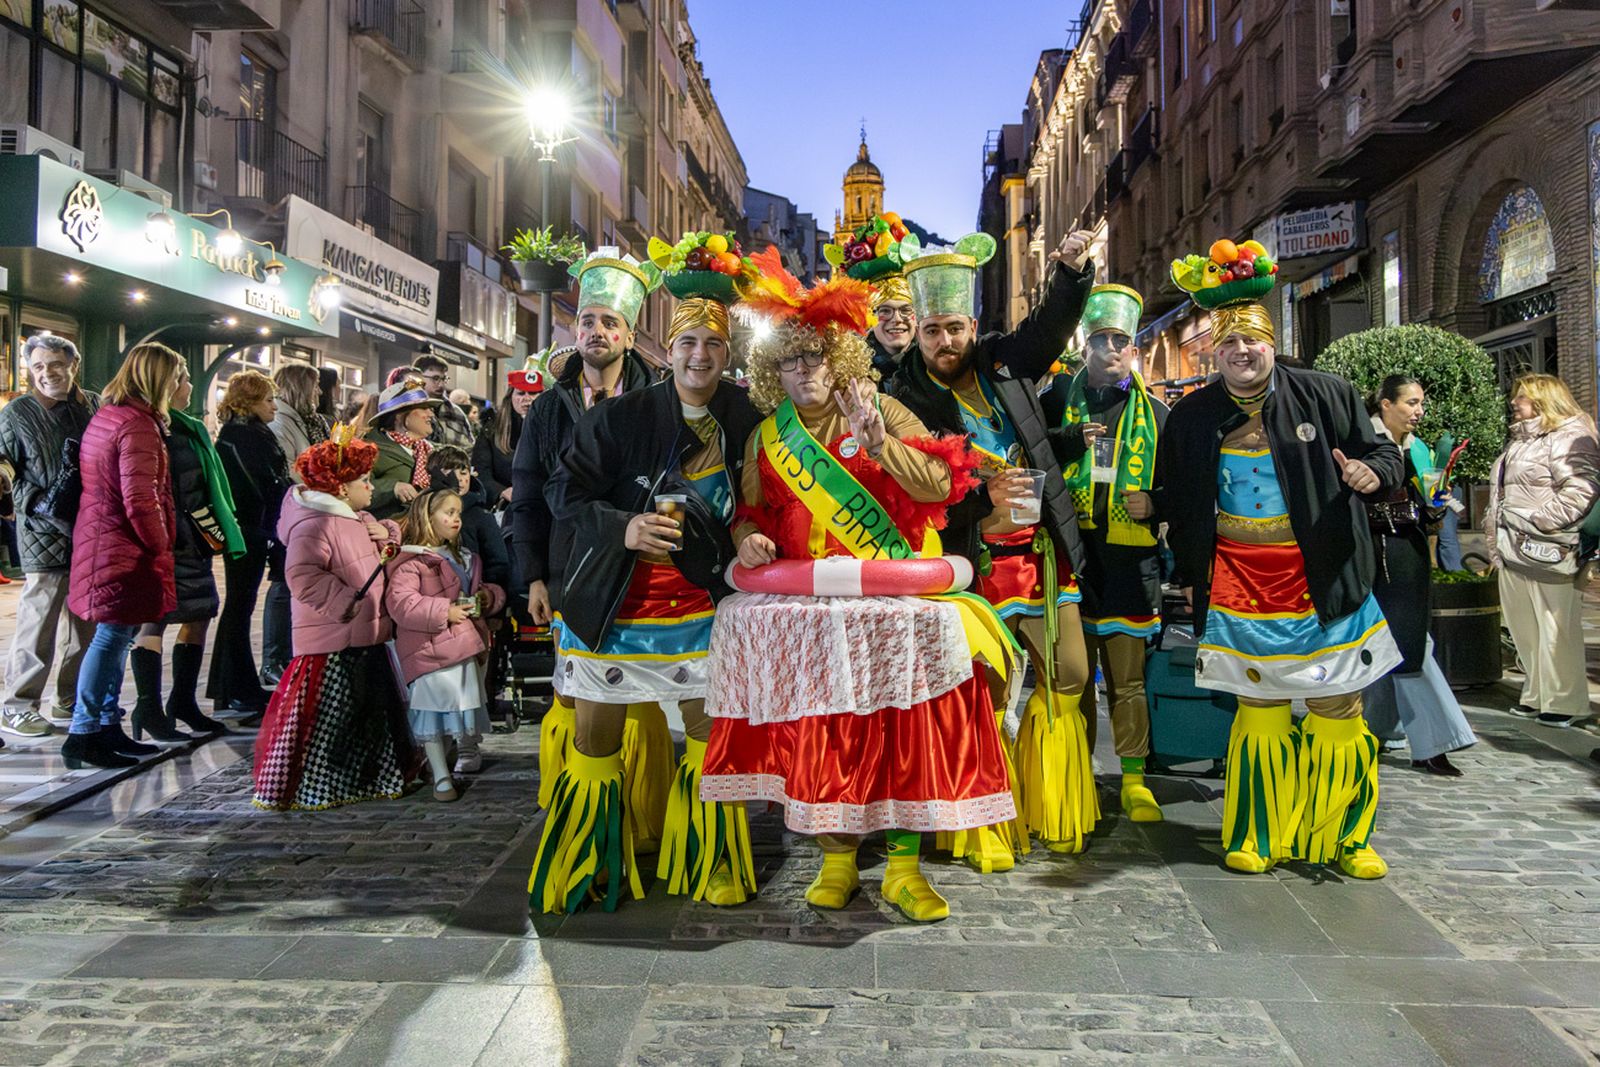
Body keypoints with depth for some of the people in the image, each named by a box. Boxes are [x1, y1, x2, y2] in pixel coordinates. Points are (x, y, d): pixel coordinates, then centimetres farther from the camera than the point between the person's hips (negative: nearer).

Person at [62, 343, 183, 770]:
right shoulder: (139, 425, -17)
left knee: (115, 636, 14)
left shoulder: (104, 416, 15)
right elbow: (140, 502, -22)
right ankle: (82, 735, 0)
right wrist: (161, 544, -8)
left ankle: (108, 726, 21)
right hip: (125, 549, -10)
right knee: (112, 636, -5)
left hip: (98, 540, 10)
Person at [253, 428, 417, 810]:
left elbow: (385, 557, 30)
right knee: (325, 718, -3)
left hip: (366, 636, 10)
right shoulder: (313, 526, -18)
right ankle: (307, 788, 9)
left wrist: (386, 535, 6)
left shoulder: (360, 520, 15)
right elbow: (302, 577, -28)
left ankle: (369, 777, 33)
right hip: (333, 641, -10)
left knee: (372, 713, 19)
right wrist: (347, 602, -24)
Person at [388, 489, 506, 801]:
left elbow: (485, 590, 27)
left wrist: (488, 596, 2)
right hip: (430, 652, -7)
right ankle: (441, 776, 7)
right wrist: (444, 612, -23)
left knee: (468, 703, 19)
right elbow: (400, 603, -21)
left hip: (466, 646, 7)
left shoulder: (463, 558, 16)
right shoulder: (410, 562, -10)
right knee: (434, 710, -2)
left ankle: (468, 752, 40)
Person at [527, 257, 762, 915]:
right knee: (594, 737, 7)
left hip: (698, 607, 3)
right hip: (610, 605, -2)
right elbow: (569, 493, -10)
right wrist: (623, 527, -25)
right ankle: (590, 863, 26)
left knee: (712, 730, 5)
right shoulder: (622, 416, -10)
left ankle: (709, 860, 25)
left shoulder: (740, 416, 3)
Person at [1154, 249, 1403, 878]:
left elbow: (1383, 453, 8)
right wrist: (1188, 573, 11)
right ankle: (1259, 838, 20)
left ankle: (1346, 839, 22)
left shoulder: (1325, 395, 2)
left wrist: (1373, 472, -16)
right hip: (1238, 589, 0)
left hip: (1322, 585, 0)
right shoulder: (1190, 418, 6)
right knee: (1259, 710, 7)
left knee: (1338, 710, 5)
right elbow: (1175, 502, 14)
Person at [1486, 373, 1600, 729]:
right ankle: (1536, 695, 20)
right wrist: (1495, 534, 22)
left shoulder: (1569, 436, -6)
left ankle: (1564, 702, 5)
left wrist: (1538, 521, -20)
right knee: (1525, 629, 11)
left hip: (1548, 553, -9)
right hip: (1514, 552, 9)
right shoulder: (1519, 442, 24)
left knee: (1556, 629, -3)